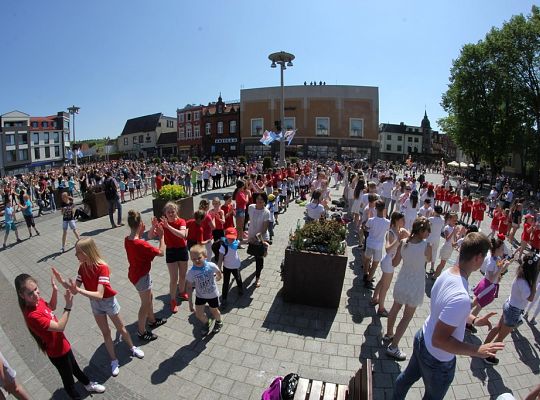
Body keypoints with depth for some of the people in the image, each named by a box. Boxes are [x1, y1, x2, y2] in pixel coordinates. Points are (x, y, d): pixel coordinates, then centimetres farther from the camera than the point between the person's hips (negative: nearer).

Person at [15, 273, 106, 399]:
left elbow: (51, 307, 11)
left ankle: (88, 384, 55)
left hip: (63, 345, 8)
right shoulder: (32, 315, -36)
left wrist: (55, 290, -3)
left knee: (75, 368, 32)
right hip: (57, 352, -8)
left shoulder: (38, 301, -11)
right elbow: (60, 327, -33)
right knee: (68, 379, 18)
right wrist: (68, 307, -35)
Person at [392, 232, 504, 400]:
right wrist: (476, 351, -26)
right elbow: (439, 340, -32)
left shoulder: (446, 273, -11)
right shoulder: (461, 297, -38)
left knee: (408, 376, 31)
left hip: (422, 339, 7)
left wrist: (473, 320, 0)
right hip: (438, 361, -7)